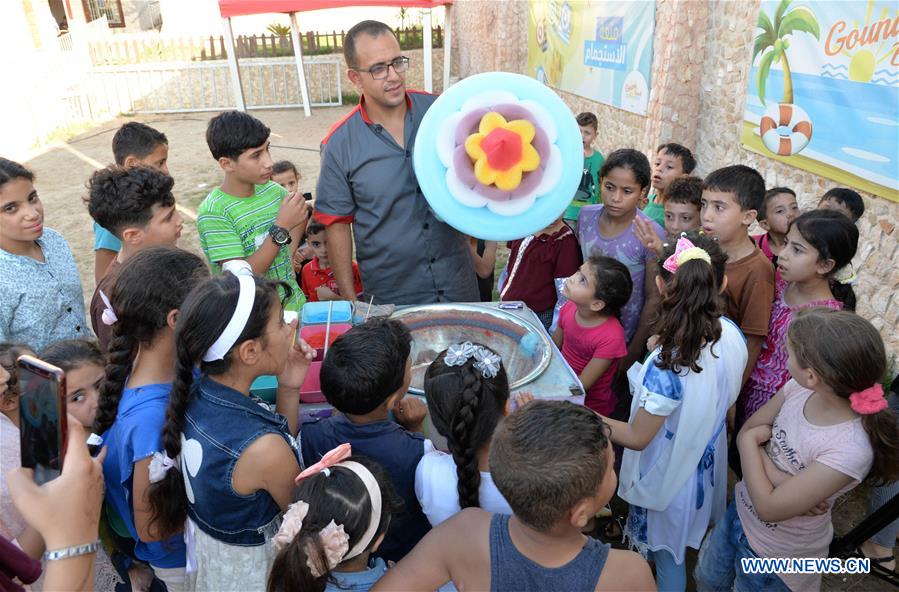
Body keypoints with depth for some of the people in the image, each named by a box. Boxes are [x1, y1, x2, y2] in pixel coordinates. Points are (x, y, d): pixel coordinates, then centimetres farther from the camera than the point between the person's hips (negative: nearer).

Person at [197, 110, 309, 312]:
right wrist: (281, 229, -26)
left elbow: (301, 215, 18)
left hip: (295, 305, 5)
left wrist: (288, 260, 5)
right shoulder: (214, 213, -18)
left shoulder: (273, 190, -3)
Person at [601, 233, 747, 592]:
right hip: (709, 459, 7)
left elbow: (637, 438, -25)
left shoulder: (666, 366, -39)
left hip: (671, 474, -7)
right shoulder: (732, 334, -18)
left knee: (666, 554, 21)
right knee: (686, 531, 33)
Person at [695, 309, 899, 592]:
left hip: (775, 555, -5)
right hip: (740, 511, 5)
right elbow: (746, 432, -7)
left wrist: (751, 441, -19)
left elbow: (769, 508, -29)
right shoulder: (798, 388, -18)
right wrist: (779, 478, -24)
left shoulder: (851, 450, -35)